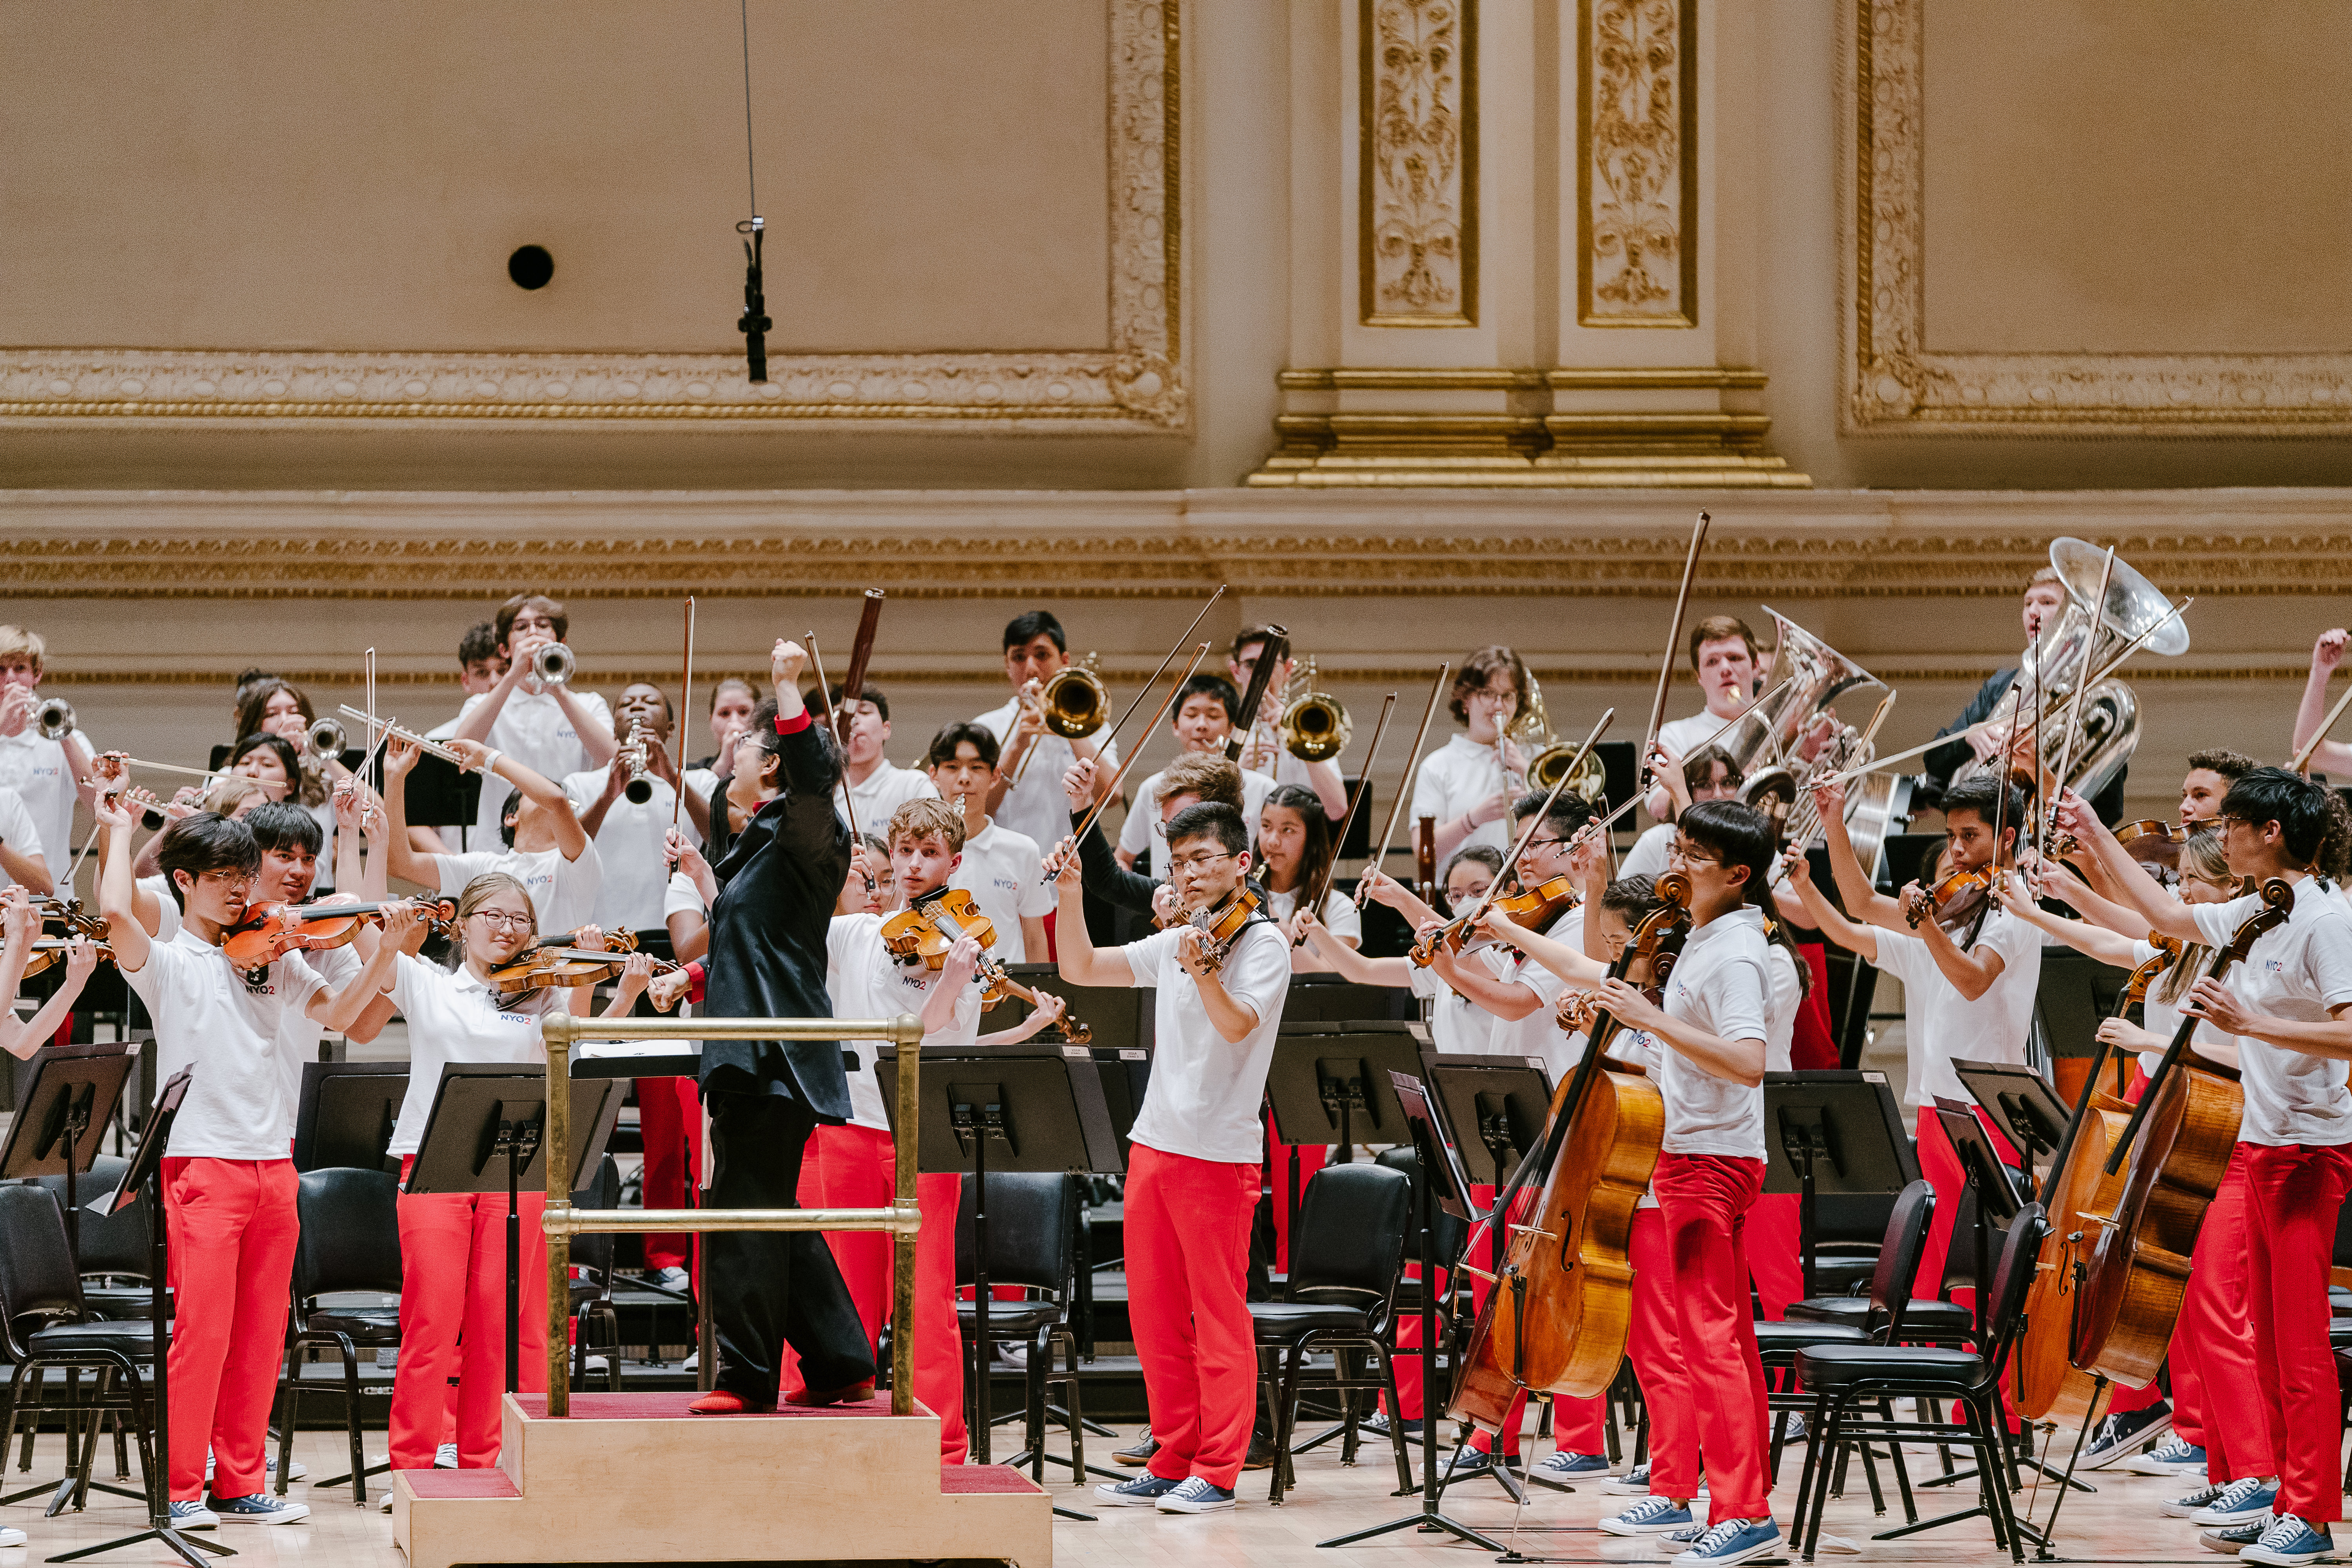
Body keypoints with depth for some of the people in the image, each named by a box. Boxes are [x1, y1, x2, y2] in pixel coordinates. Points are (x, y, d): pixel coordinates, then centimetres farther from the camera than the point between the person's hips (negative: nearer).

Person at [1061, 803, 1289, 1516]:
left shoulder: (1263, 943, -6)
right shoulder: (1173, 945, 15)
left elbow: (1237, 1024, -21)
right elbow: (1079, 969, 17)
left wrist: (1202, 970, -38)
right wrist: (1070, 896, 5)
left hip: (1219, 1154, -7)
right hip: (1154, 1141, 7)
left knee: (1218, 1317, -3)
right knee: (1156, 1316, 9)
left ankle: (1217, 1471, 0)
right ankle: (1173, 1462, 16)